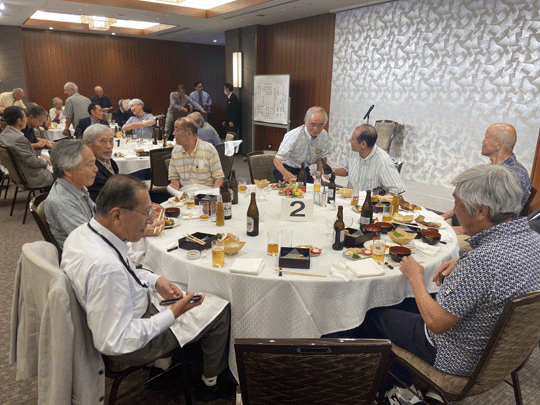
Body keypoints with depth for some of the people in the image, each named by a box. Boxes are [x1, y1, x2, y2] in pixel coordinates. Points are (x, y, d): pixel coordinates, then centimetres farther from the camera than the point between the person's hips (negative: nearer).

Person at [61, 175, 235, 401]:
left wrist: (155, 280, -2)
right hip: (130, 344, -9)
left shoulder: (83, 232, -10)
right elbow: (113, 343, -32)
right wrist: (173, 314, -27)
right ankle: (212, 383, 28)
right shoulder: (105, 268, -39)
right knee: (220, 311, 2)